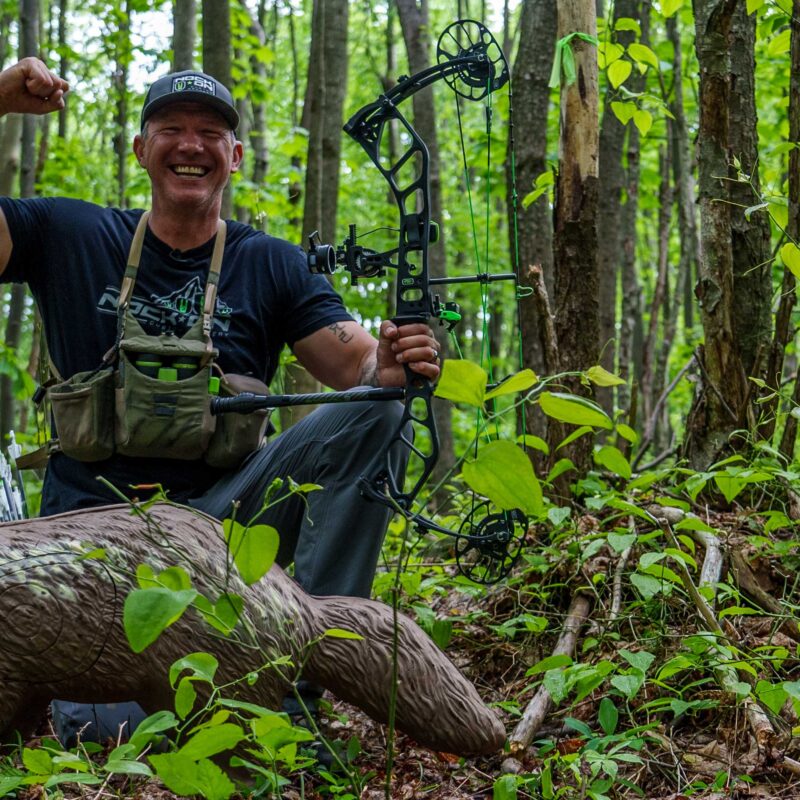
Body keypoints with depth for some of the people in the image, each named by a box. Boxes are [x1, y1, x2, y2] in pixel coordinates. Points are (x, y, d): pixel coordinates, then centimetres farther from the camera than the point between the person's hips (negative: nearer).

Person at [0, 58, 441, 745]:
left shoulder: (273, 266, 7)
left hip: (222, 509, 2)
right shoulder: (68, 236, 5)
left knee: (371, 418, -21)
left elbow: (359, 365, -5)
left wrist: (392, 367, -29)